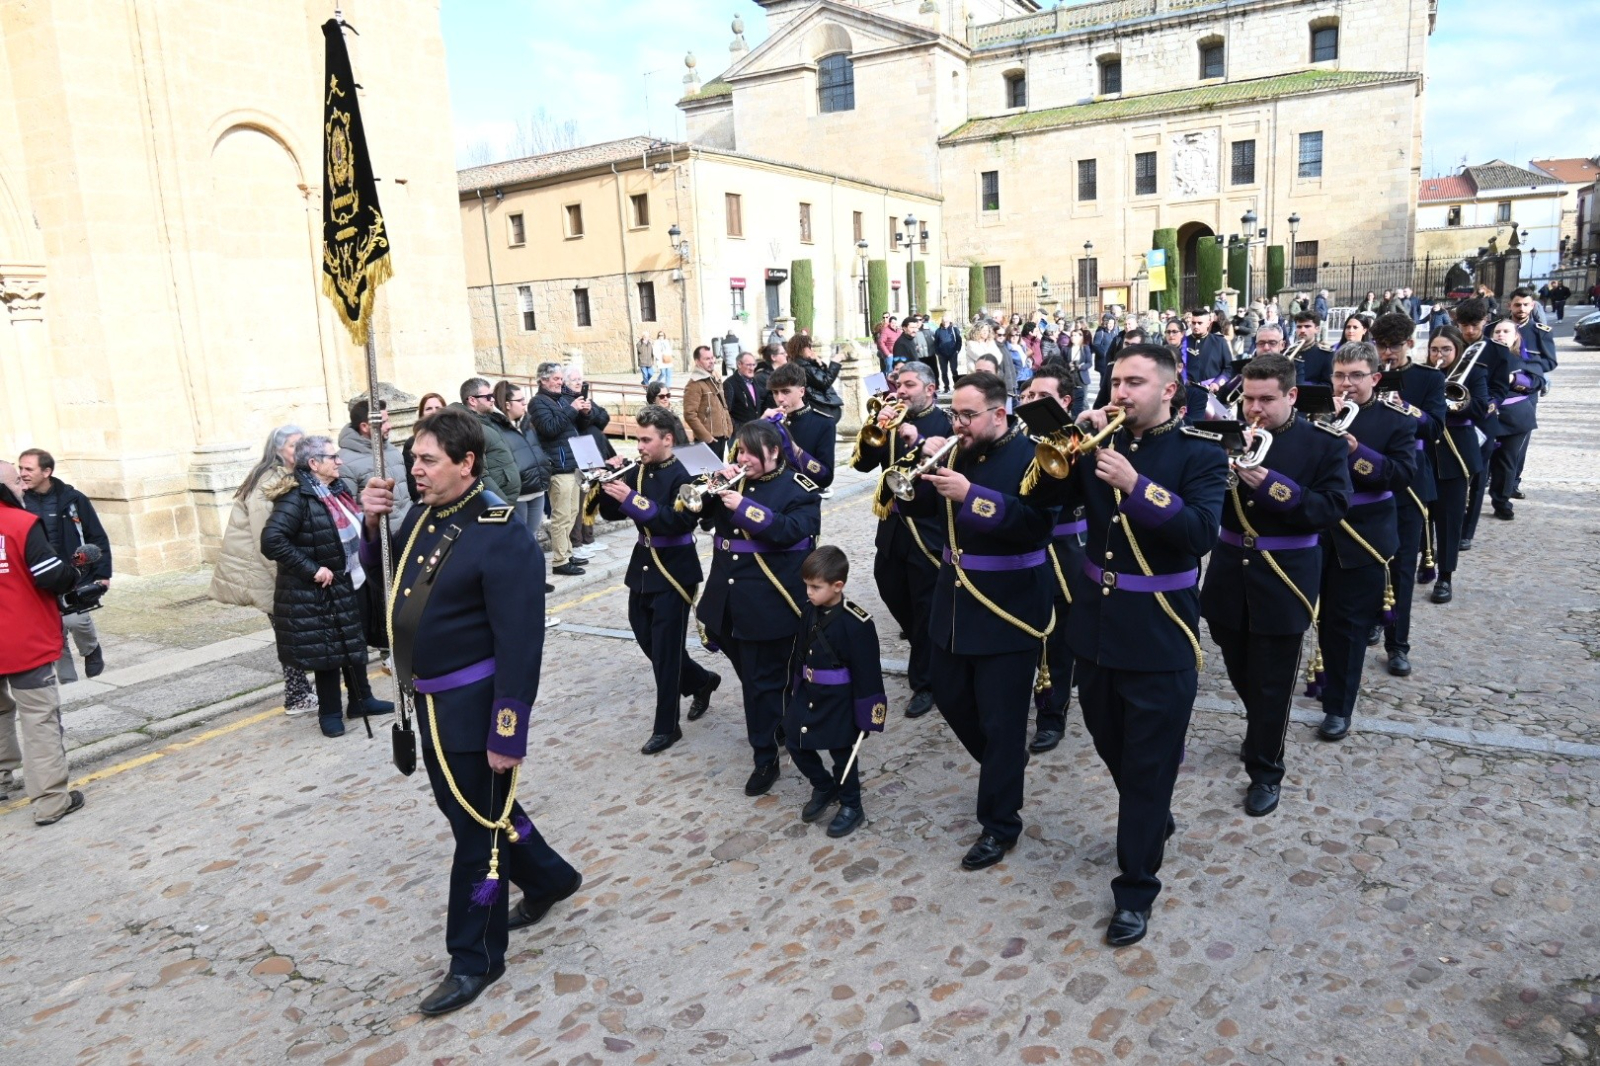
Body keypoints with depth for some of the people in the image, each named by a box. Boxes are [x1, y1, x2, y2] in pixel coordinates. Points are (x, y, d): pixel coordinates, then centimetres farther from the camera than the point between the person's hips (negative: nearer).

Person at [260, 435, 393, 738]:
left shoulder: (338, 490, 5)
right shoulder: (297, 498, -21)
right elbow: (271, 541, -29)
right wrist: (312, 570, -26)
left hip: (351, 583, 8)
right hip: (319, 593, -8)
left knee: (356, 643, 18)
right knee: (327, 651, 5)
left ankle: (362, 699, 34)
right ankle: (330, 713, 21)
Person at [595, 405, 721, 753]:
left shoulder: (683, 475, -15)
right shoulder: (638, 471, 6)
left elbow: (680, 521, -28)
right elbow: (612, 514, 8)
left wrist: (634, 499, -30)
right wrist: (608, 486, -10)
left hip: (673, 572, -8)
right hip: (643, 567, 8)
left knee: (665, 650, -1)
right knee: (648, 640, 16)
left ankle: (666, 728, 12)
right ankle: (702, 681, 39)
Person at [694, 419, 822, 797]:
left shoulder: (799, 489, -8)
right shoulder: (734, 481, 11)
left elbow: (792, 530, -23)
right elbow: (705, 518, 10)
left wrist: (744, 507, -25)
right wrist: (715, 490, -7)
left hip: (770, 604, -6)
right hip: (728, 599, 7)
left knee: (763, 683, 1)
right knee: (751, 676, 19)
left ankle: (766, 758, 15)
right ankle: (775, 730, 40)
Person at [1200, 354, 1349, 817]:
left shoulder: (1324, 443, -7)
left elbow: (1333, 508, -15)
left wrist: (1272, 486, -25)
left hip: (1283, 581, -3)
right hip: (1229, 576, 4)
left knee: (1272, 684, 6)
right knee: (1240, 672, 20)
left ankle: (1265, 771, 21)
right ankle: (1260, 733, 46)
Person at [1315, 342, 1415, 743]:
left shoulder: (1396, 420, -5)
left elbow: (1403, 474, -14)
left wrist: (1356, 451, -25)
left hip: (1363, 537, -3)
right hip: (1319, 531, 3)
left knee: (1348, 623, 1)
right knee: (1324, 616, 18)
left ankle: (1339, 706, 10)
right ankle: (1329, 675, 40)